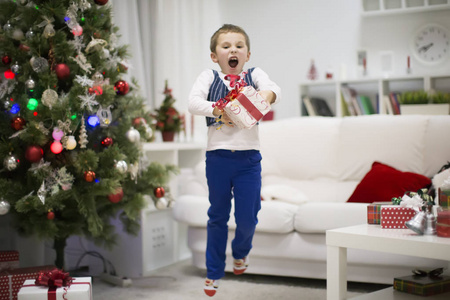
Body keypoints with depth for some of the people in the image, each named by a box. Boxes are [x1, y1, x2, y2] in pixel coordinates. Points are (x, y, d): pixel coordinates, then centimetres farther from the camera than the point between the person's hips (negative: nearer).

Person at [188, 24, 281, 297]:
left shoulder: (255, 75, 6)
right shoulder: (209, 77, 4)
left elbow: (274, 90, -13)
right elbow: (193, 102, -11)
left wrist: (268, 94, -35)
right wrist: (218, 110, -25)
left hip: (248, 158, 0)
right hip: (218, 156, 0)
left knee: (247, 217, 3)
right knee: (218, 215, 12)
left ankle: (241, 251, 38)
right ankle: (214, 272, 27)